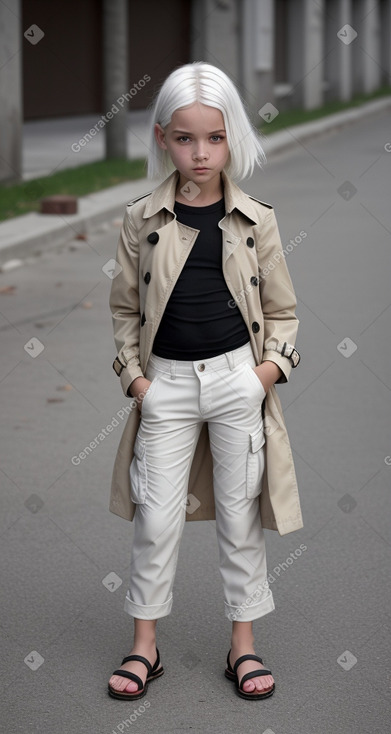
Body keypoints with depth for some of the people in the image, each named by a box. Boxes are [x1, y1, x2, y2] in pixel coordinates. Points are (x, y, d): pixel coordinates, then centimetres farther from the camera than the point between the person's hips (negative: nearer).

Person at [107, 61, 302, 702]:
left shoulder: (255, 221, -1)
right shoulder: (142, 221, -1)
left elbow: (282, 307, 7)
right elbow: (124, 307, 7)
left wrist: (273, 365, -7)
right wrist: (134, 375, -2)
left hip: (237, 379, 0)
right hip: (166, 383, 0)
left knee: (240, 515, 7)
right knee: (157, 518, 4)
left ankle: (243, 644, 21)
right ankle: (145, 646, 18)